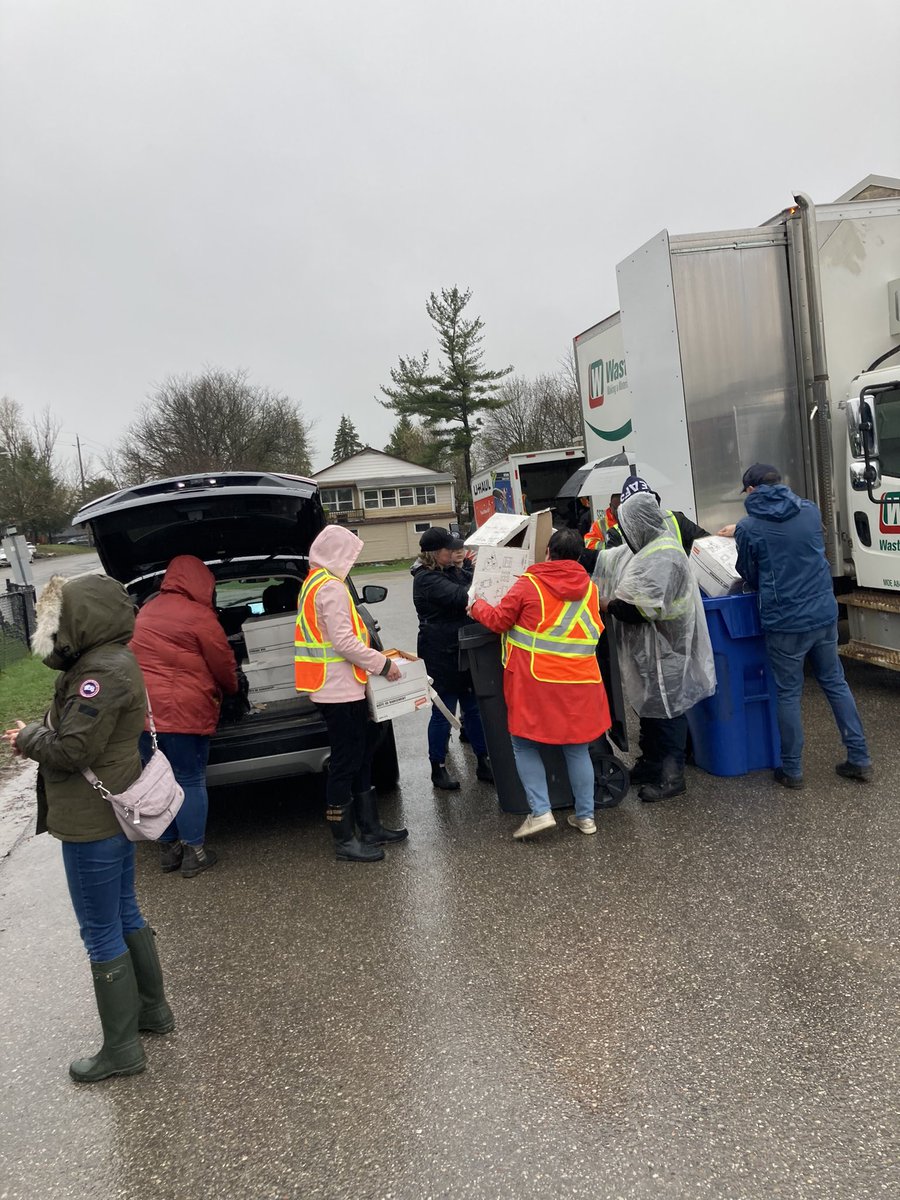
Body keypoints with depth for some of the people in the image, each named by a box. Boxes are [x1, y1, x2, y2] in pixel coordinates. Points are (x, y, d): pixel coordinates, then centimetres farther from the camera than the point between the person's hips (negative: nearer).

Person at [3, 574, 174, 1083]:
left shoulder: (103, 671, -23)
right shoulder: (105, 660, 8)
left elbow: (72, 749, -24)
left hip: (93, 825, -10)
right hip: (115, 812, 10)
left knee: (102, 934, 4)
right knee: (126, 916, 22)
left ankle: (122, 1049, 19)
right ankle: (153, 1007, 39)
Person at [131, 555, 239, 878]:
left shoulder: (146, 612, 15)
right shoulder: (199, 616, -9)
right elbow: (223, 664, -1)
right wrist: (233, 689, 20)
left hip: (144, 710, 7)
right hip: (183, 712, -7)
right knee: (190, 781, 4)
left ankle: (168, 847, 26)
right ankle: (194, 853, 11)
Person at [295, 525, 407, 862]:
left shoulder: (314, 583, 16)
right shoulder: (331, 587, -16)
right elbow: (344, 641, -22)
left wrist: (376, 655, 13)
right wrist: (383, 665, -13)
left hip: (335, 688, 10)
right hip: (339, 689, -10)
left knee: (360, 757, 16)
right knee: (346, 762, -2)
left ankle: (370, 827, 26)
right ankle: (345, 841, 8)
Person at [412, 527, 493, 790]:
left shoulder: (453, 571, 13)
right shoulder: (427, 579, -16)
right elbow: (461, 597, -27)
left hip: (461, 650, 8)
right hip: (441, 655, -8)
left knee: (473, 707, 12)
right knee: (444, 712, 2)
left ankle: (483, 763, 21)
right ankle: (438, 769, 17)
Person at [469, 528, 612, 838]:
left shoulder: (528, 584, -7)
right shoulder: (589, 588, 6)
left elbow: (498, 620, -1)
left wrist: (477, 606, 18)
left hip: (536, 682, -4)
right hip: (579, 683, 4)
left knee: (525, 745, 8)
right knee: (577, 748, 14)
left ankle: (540, 811, 1)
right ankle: (585, 815, 19)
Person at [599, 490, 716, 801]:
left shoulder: (663, 555, -22)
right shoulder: (644, 548, 8)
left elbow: (644, 607, -28)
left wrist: (609, 605, -16)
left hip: (663, 649, -10)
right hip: (646, 648, 10)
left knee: (666, 709, 1)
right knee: (648, 704, 20)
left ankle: (671, 776, 12)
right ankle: (651, 762, 35)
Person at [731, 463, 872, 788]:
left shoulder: (749, 528, -12)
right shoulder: (810, 511, 3)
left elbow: (750, 576, 1)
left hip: (785, 622, -4)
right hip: (824, 614, 4)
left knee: (788, 695, 7)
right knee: (835, 683, 17)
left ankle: (792, 771, 18)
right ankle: (859, 760, 24)